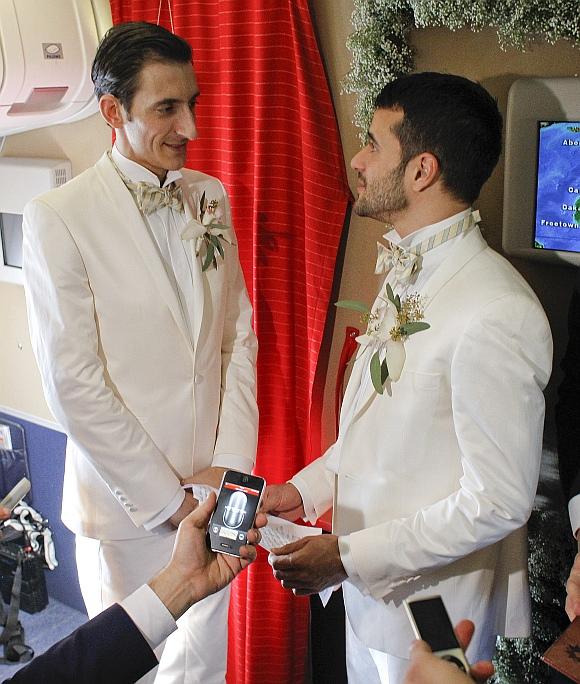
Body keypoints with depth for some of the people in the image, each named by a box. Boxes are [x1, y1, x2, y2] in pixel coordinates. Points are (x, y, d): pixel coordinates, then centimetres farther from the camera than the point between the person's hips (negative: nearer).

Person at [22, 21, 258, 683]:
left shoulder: (212, 198, 4)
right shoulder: (58, 217, -14)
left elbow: (239, 335, 4)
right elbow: (72, 381, -15)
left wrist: (230, 464, -4)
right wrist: (167, 499, -12)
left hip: (213, 488, 4)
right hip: (127, 500, -4)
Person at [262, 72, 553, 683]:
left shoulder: (496, 315, -27)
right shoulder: (407, 274, 2)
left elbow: (498, 503, -24)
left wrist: (349, 556, -20)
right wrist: (307, 489, 2)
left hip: (436, 621, -7)